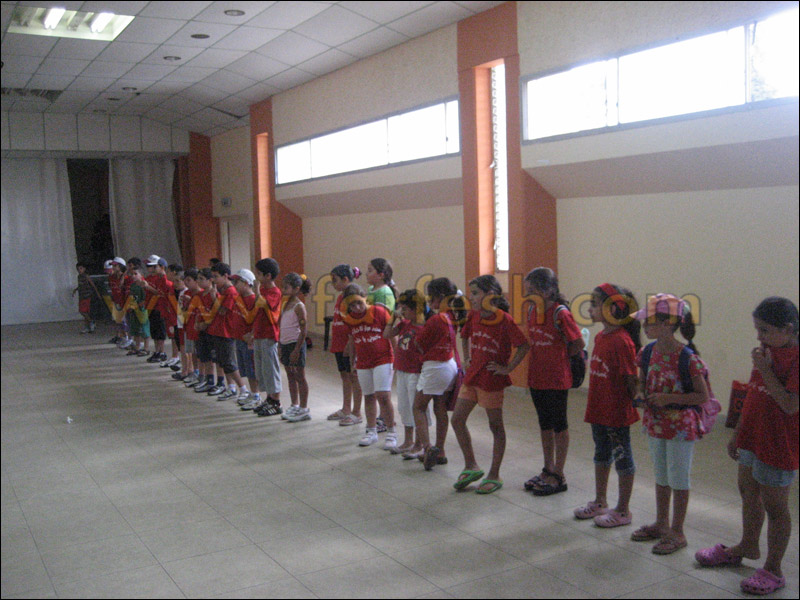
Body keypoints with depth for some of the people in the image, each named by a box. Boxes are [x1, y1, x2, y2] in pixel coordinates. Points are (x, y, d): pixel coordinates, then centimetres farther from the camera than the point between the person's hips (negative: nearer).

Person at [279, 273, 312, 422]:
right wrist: (281, 348, 16)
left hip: (296, 344, -8)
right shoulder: (286, 305, 11)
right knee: (291, 377, 14)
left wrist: (296, 350, -20)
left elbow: (303, 331, -16)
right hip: (285, 344, 8)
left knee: (300, 377, -1)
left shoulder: (299, 306, -13)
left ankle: (304, 409, 5)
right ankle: (294, 406, 23)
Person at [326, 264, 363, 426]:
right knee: (345, 376, 17)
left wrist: (351, 345, -21)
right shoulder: (340, 296, 13)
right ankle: (346, 410, 28)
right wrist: (334, 343, 17)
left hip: (349, 345, -9)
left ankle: (356, 413, 8)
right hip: (339, 344, 9)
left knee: (353, 376, 0)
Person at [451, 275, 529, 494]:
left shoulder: (504, 320, -16)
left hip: (492, 380, -7)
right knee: (457, 420, 7)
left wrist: (508, 368, -15)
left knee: (496, 426, 6)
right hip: (472, 376, 7)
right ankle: (471, 467, 23)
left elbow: (523, 346, -17)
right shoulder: (473, 316, 3)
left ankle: (494, 476, 17)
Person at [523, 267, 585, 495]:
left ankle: (558, 476, 15)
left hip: (556, 379, -7)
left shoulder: (560, 313, -17)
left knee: (559, 425, 5)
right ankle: (548, 470, 30)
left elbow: (579, 343, -12)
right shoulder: (532, 310, 5)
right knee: (545, 424, 17)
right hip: (536, 377, 7)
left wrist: (561, 356, -1)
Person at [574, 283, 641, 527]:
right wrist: (593, 405, 15)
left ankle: (623, 510, 19)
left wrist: (636, 403, -14)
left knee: (622, 457, 6)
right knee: (602, 454, 20)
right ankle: (600, 502, 36)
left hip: (617, 413, -9)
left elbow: (631, 379, -18)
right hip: (598, 409, 9)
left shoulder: (622, 341, -21)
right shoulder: (600, 337, 5)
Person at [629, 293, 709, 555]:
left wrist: (670, 398, -23)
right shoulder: (648, 352, -2)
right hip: (655, 423, 6)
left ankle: (677, 532, 19)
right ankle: (661, 523, 34)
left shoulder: (687, 358, -21)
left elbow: (703, 396, -17)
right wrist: (643, 396, -7)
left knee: (678, 478, 6)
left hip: (681, 426, -6)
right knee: (661, 476, 19)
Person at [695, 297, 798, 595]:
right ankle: (747, 546, 43)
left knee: (774, 505, 4)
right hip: (751, 437, 9)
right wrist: (737, 434, 18)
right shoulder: (767, 351, 7)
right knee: (748, 492, 22)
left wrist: (765, 370, -26)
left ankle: (773, 570, 19)